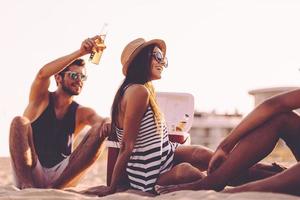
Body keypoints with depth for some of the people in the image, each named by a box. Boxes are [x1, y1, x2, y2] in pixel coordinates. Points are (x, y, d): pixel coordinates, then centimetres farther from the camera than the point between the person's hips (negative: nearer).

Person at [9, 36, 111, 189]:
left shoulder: (82, 113, 8)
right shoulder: (42, 99, 3)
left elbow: (103, 122, -14)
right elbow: (43, 74, -19)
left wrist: (111, 125, -41)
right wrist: (80, 52, -30)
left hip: (60, 176, 2)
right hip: (28, 172, -2)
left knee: (100, 132, -16)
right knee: (19, 122, -22)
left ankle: (55, 187, -28)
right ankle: (26, 185, -29)